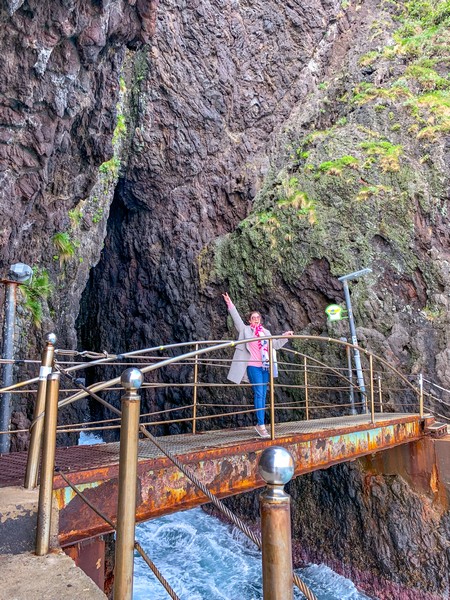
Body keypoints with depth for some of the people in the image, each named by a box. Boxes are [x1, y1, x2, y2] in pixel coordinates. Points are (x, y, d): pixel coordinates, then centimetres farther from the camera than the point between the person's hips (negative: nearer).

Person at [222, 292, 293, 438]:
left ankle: (259, 424, 12)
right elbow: (237, 319, -3)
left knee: (263, 395, 5)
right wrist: (230, 305, -11)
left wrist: (285, 336, 13)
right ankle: (261, 425, -10)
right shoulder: (246, 330, 7)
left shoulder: (266, 332, 19)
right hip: (253, 366, -5)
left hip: (265, 366, 5)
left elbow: (276, 345, 22)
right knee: (259, 394, -12)